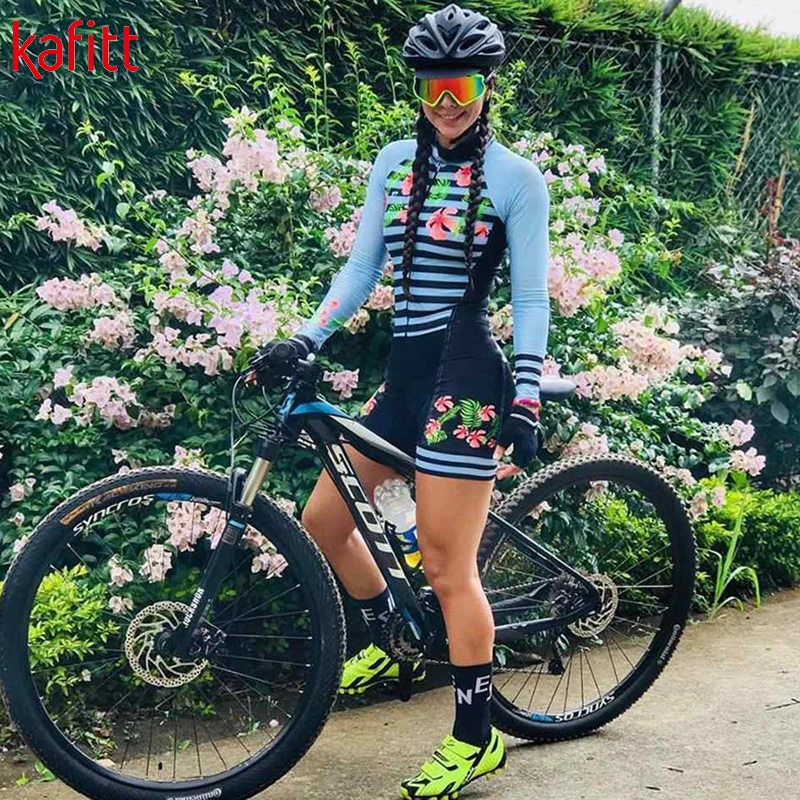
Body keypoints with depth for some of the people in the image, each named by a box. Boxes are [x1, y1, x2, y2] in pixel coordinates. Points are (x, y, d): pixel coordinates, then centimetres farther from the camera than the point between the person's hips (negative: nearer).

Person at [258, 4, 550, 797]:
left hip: (466, 378, -7)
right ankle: (388, 642, 37)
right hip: (405, 373, 7)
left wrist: (526, 403, -13)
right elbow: (361, 267, 9)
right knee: (323, 521, 12)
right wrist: (304, 339, -4)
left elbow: (530, 299, -6)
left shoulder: (517, 178, -4)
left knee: (447, 567, -4)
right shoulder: (395, 162, 11)